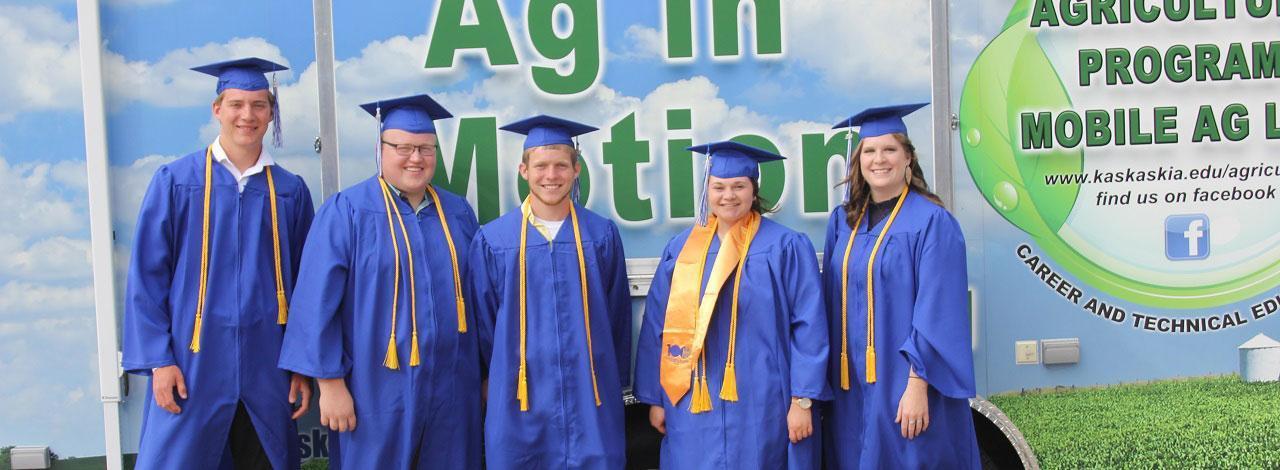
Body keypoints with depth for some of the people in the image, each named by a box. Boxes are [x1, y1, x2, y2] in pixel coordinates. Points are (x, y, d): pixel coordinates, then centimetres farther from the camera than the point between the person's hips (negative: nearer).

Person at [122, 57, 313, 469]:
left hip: (266, 369, 2)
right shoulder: (176, 181, -1)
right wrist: (158, 359, -8)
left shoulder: (290, 191, 6)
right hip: (193, 365, -2)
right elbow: (146, 275, -2)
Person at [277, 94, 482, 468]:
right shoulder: (346, 211, -6)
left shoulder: (458, 213, 8)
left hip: (451, 389, 4)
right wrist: (330, 383, -12)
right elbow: (319, 302, -9)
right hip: (378, 391, -4)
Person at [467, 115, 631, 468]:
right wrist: (497, 378, 12)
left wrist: (615, 382, 11)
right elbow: (483, 323, 7)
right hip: (519, 397, 0)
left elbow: (617, 317, 8)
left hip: (589, 396, 1)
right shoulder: (493, 240, -1)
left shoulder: (601, 235, 2)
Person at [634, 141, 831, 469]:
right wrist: (655, 397, 6)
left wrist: (802, 399, -10)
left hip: (762, 406, -3)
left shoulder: (786, 247, -3)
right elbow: (657, 327, 8)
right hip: (694, 407, 3)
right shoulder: (681, 248, 6)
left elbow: (808, 326, -5)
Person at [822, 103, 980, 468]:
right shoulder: (842, 222, 8)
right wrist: (831, 377, 6)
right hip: (852, 387, 5)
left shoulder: (932, 222, -8)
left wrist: (917, 385, -19)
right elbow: (833, 303, 10)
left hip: (906, 384, -5)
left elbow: (937, 312, -14)